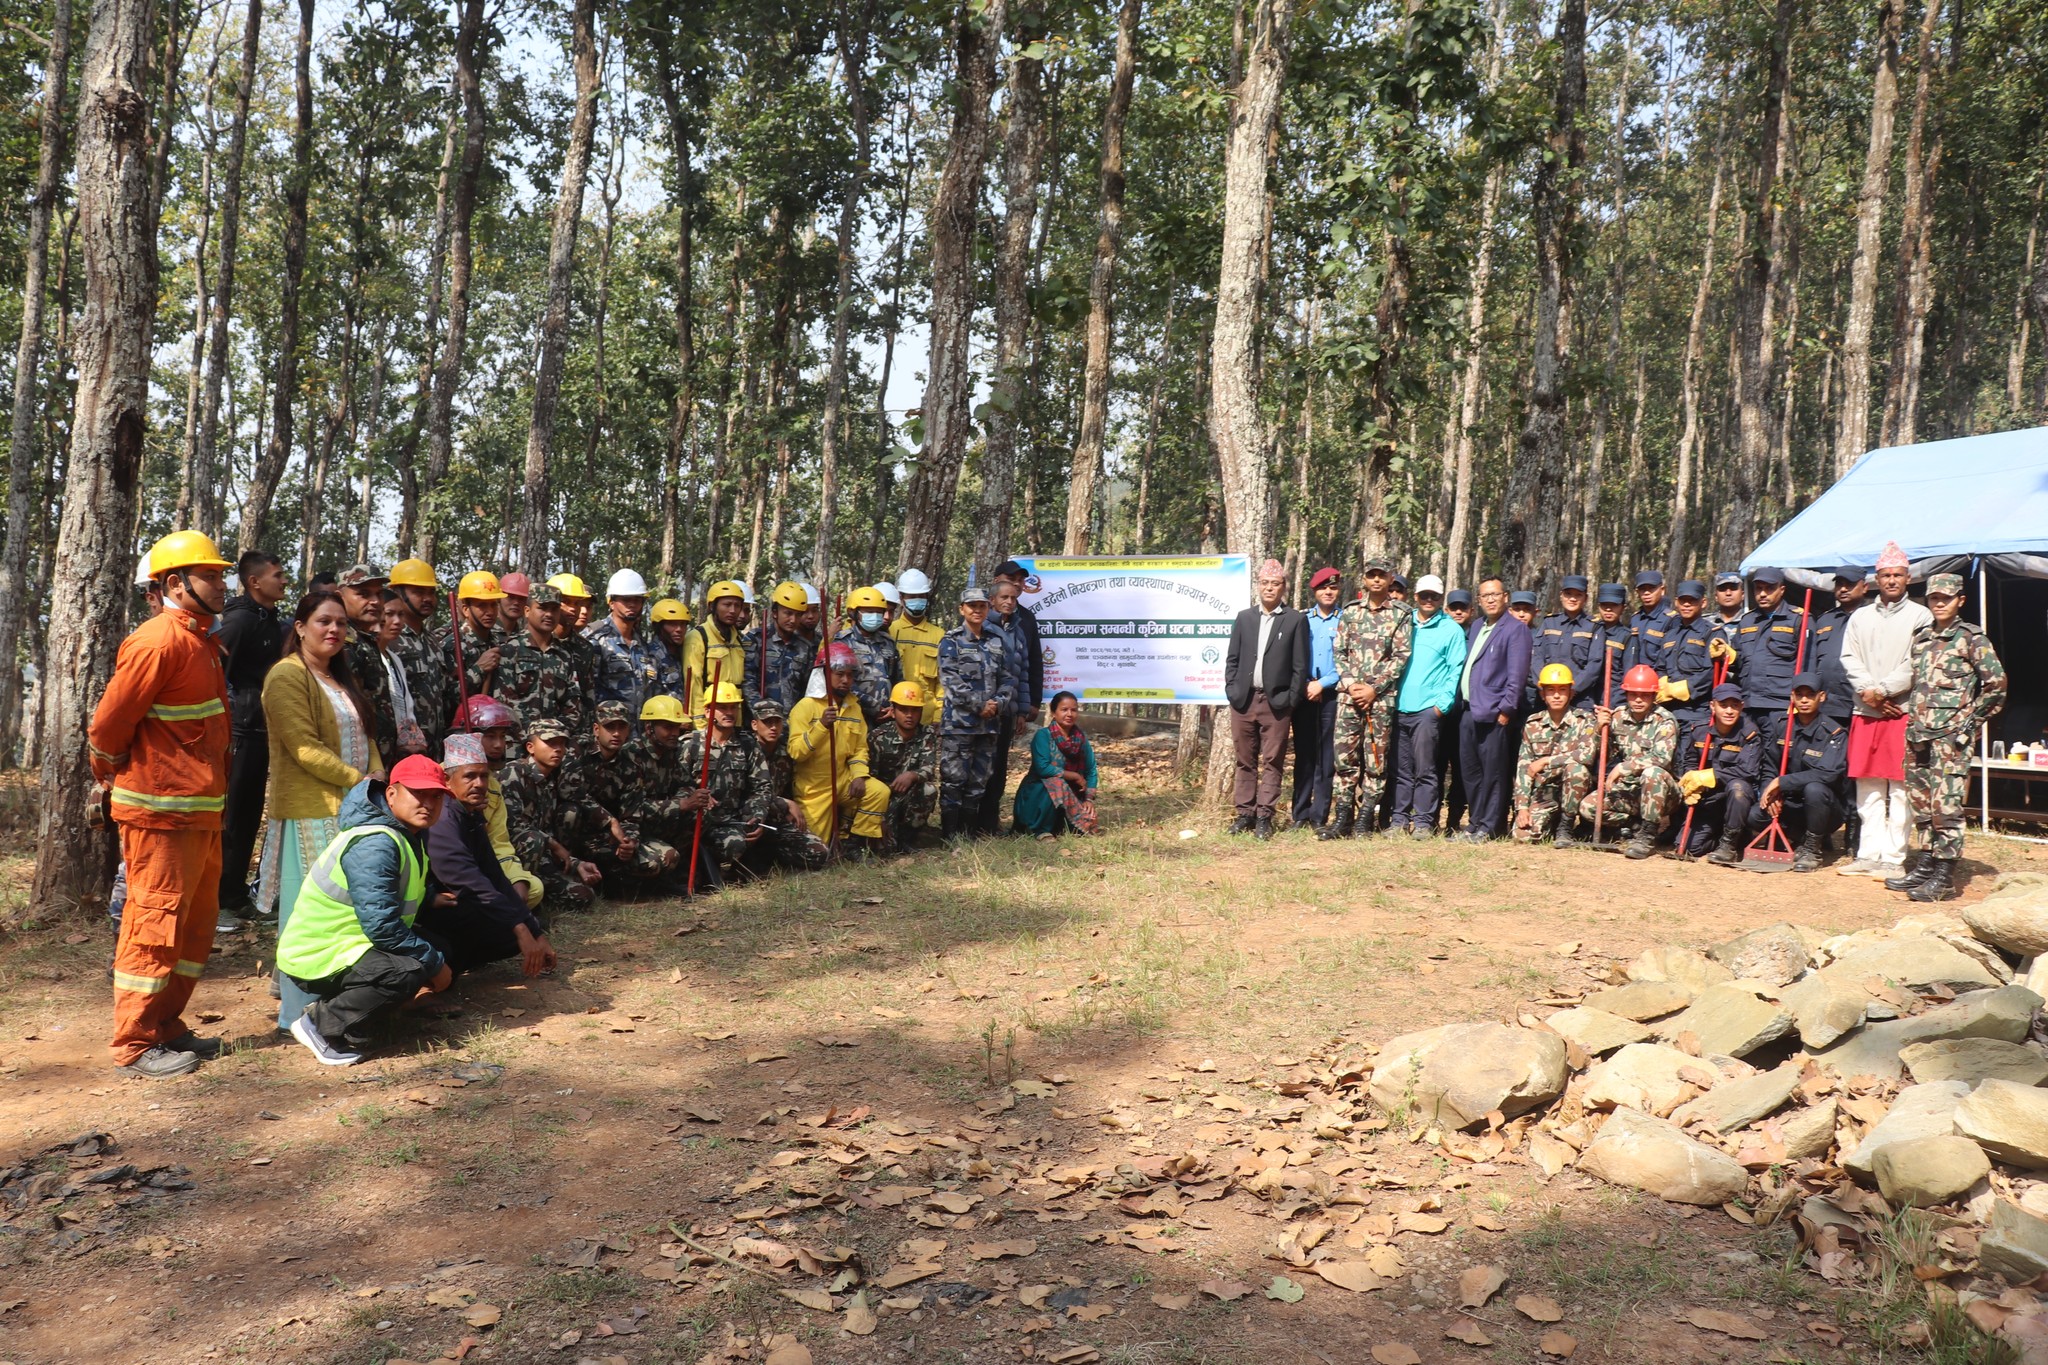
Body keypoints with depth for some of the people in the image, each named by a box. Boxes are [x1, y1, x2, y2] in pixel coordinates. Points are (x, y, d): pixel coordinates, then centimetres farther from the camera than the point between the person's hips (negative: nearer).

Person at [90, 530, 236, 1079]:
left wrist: (214, 796, 16)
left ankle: (166, 1026, 26)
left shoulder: (201, 641, 14)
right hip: (161, 813, -9)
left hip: (200, 810, 9)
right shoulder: (158, 642, -16)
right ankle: (135, 1045, 8)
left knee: (196, 924, 16)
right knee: (154, 925, -1)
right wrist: (117, 781, 1)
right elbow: (107, 725, -15)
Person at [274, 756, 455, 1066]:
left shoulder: (409, 836, 8)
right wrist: (434, 964, -19)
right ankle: (322, 1024, -12)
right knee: (407, 971, -32)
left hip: (346, 945, 10)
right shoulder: (374, 845, -23)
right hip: (316, 958, -10)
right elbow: (382, 926, -27)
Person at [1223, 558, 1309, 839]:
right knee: (1245, 761, 8)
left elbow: (1300, 665, 0)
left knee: (1272, 762, 1)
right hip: (1243, 699, 3)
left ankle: (1264, 817, 5)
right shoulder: (1244, 617, 11)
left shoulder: (1295, 620, 2)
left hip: (1276, 702, -3)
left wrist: (1291, 698, -6)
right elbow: (1231, 659, 12)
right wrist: (1231, 690, 2)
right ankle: (1245, 814, 15)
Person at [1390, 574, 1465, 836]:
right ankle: (1400, 819, 12)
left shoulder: (1451, 630, 5)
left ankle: (1424, 821, 3)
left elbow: (1456, 671, 0)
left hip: (1428, 709, -4)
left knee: (1424, 769, -3)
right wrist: (1390, 696, 7)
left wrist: (1443, 704, -10)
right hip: (1400, 707, 4)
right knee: (1400, 769, 6)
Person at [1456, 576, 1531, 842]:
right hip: (1469, 711, 8)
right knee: (1470, 771, 11)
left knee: (1492, 773, -3)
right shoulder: (1475, 628, 19)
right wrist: (1460, 699, 14)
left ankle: (1489, 827, 3)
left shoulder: (1515, 629, -5)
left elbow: (1517, 675, -12)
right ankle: (1476, 824, 20)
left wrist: (1506, 709, -16)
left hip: (1493, 713, -8)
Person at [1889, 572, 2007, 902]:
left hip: (1952, 735, -6)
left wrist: (1972, 719, -7)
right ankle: (1925, 866, 18)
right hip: (1918, 733, 6)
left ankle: (1945, 877, -4)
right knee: (1920, 801, 10)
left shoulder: (1972, 638, -3)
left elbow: (1996, 683, -6)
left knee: (1946, 804, -8)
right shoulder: (1920, 637, 14)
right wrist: (1911, 717, 15)